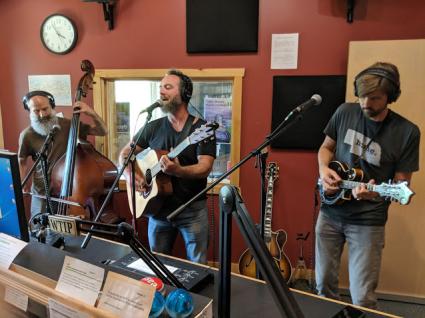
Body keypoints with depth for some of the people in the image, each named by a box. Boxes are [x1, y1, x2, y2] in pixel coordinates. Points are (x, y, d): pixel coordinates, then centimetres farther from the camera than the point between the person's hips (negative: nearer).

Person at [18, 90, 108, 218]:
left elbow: (103, 131, -5)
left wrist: (92, 114, -20)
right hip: (42, 192, 0)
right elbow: (22, 161, 11)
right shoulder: (27, 135, -6)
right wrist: (23, 186, 0)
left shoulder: (68, 125, -8)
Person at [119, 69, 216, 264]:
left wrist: (177, 171, -35)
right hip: (159, 208, 4)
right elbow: (125, 153, 10)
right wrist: (129, 174, -9)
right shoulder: (152, 127, 4)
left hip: (192, 210, -3)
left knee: (198, 265, 6)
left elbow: (205, 168, -18)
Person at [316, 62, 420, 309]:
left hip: (368, 221, -3)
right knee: (324, 284, 15)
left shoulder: (407, 132, -11)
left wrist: (375, 192, -27)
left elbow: (401, 183, -7)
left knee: (362, 299, 0)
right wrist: (324, 169, -9)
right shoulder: (345, 112, -3)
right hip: (330, 212, 3)